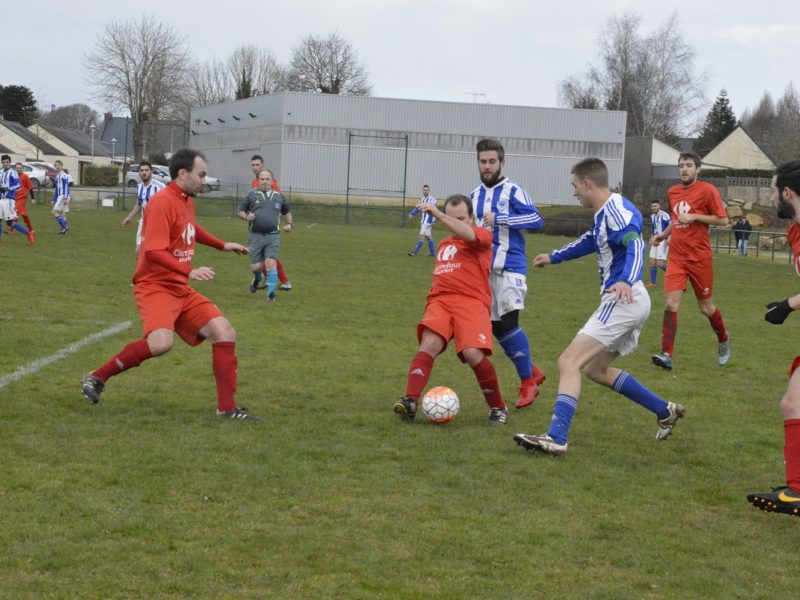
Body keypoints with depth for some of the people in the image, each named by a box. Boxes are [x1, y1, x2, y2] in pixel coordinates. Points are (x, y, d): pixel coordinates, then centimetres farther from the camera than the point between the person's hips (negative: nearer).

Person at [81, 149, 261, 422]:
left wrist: (222, 245, 37)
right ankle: (97, 378, -12)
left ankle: (227, 407, 4)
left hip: (181, 290, 9)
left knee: (225, 332, -2)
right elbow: (153, 251, -25)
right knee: (161, 342, -32)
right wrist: (189, 271, -32)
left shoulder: (187, 201, 12)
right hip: (155, 286, -9)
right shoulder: (162, 202, -16)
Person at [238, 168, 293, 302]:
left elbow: (287, 211, 28)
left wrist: (290, 224, 12)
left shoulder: (279, 196, 13)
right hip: (255, 236, -1)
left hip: (273, 236, 1)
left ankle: (271, 293, -6)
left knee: (271, 263, -15)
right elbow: (240, 211, 10)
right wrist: (247, 216, -11)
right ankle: (257, 278, 36)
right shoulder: (252, 195, 5)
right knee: (255, 267, -1)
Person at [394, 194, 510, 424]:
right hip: (440, 301, 5)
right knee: (429, 345, -23)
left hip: (472, 302, -5)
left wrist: (438, 214, -25)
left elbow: (468, 234, -18)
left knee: (473, 354, -23)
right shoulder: (443, 244, 29)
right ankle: (410, 401, -34)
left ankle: (498, 408, -2)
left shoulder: (483, 236, 7)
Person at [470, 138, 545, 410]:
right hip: (484, 269, 7)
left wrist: (499, 219, -22)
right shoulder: (475, 195, 15)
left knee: (508, 321, -16)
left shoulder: (513, 190, -5)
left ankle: (527, 382, -3)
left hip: (509, 267, -7)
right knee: (496, 326, 5)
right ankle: (532, 373, 21)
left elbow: (536, 219, -18)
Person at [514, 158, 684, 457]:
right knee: (595, 369, 20)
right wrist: (553, 257, 49)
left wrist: (626, 281, -49)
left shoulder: (616, 209, -14)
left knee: (568, 362, -16)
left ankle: (556, 439, -24)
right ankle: (665, 412, 25)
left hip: (624, 300, -10)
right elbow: (589, 242, 36)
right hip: (625, 302, 10)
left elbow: (636, 245, -31)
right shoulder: (603, 214, 16)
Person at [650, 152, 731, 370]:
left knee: (705, 307, 8)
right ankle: (667, 354, -11)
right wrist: (662, 235, 11)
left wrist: (694, 216, -17)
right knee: (671, 304, -12)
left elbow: (723, 219, -9)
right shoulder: (672, 192, 9)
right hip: (676, 257, 3)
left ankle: (723, 340, 36)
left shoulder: (707, 190, -7)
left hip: (699, 258, -3)